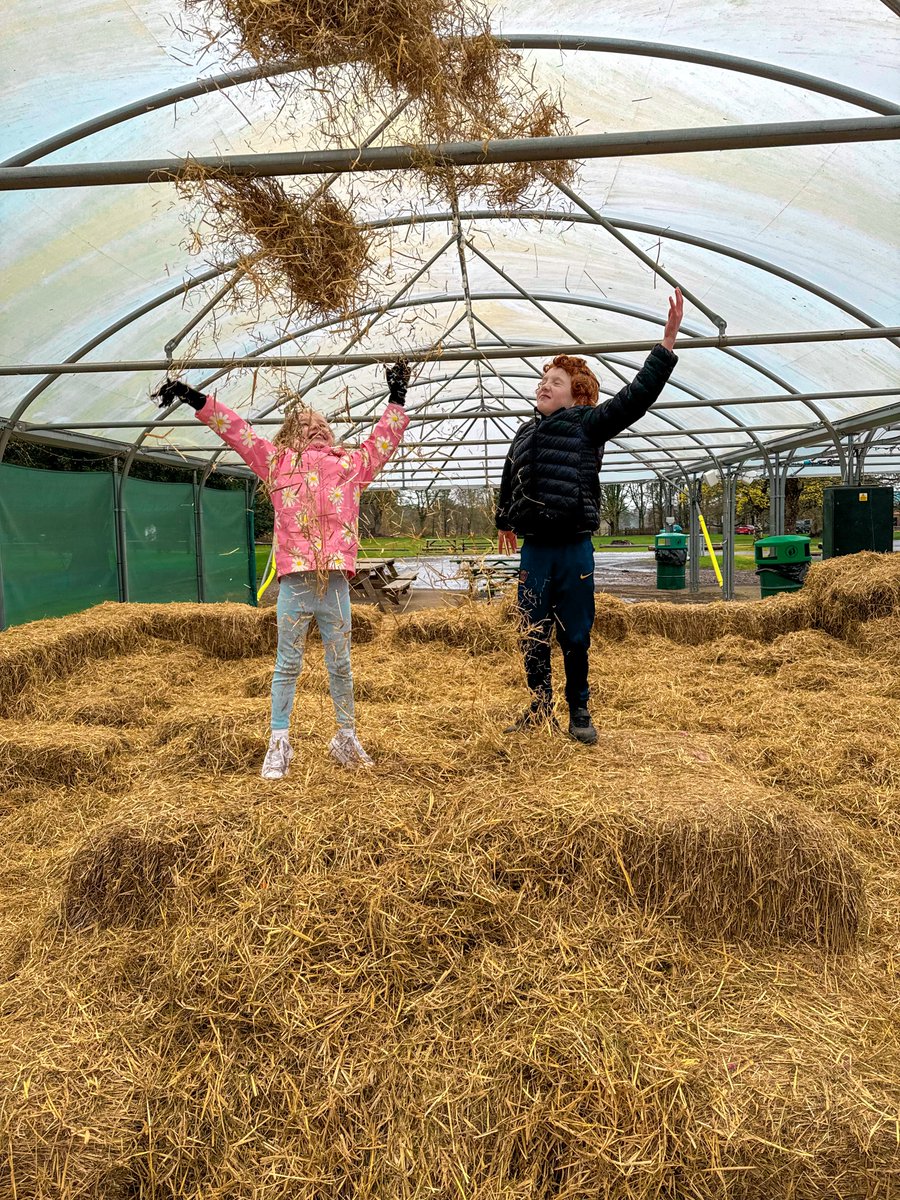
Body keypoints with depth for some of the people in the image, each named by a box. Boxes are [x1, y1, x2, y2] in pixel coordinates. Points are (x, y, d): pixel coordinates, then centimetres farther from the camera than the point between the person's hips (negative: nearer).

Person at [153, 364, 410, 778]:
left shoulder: (350, 463, 17)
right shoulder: (276, 460, 12)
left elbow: (383, 440, 28)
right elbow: (237, 430, 13)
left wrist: (397, 401, 34)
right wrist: (195, 399, 11)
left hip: (335, 584, 2)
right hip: (295, 583, -2)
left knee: (340, 665, 11)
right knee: (287, 665, 4)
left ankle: (346, 737, 23)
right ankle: (278, 743, 12)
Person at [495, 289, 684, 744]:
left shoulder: (589, 424, -1)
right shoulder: (525, 434, 13)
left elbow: (636, 395, -12)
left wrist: (667, 343, -19)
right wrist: (505, 522, 42)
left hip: (574, 550, -4)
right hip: (534, 551, 4)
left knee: (575, 638, 6)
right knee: (533, 637, 8)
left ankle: (579, 711, 23)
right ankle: (539, 707, 25)